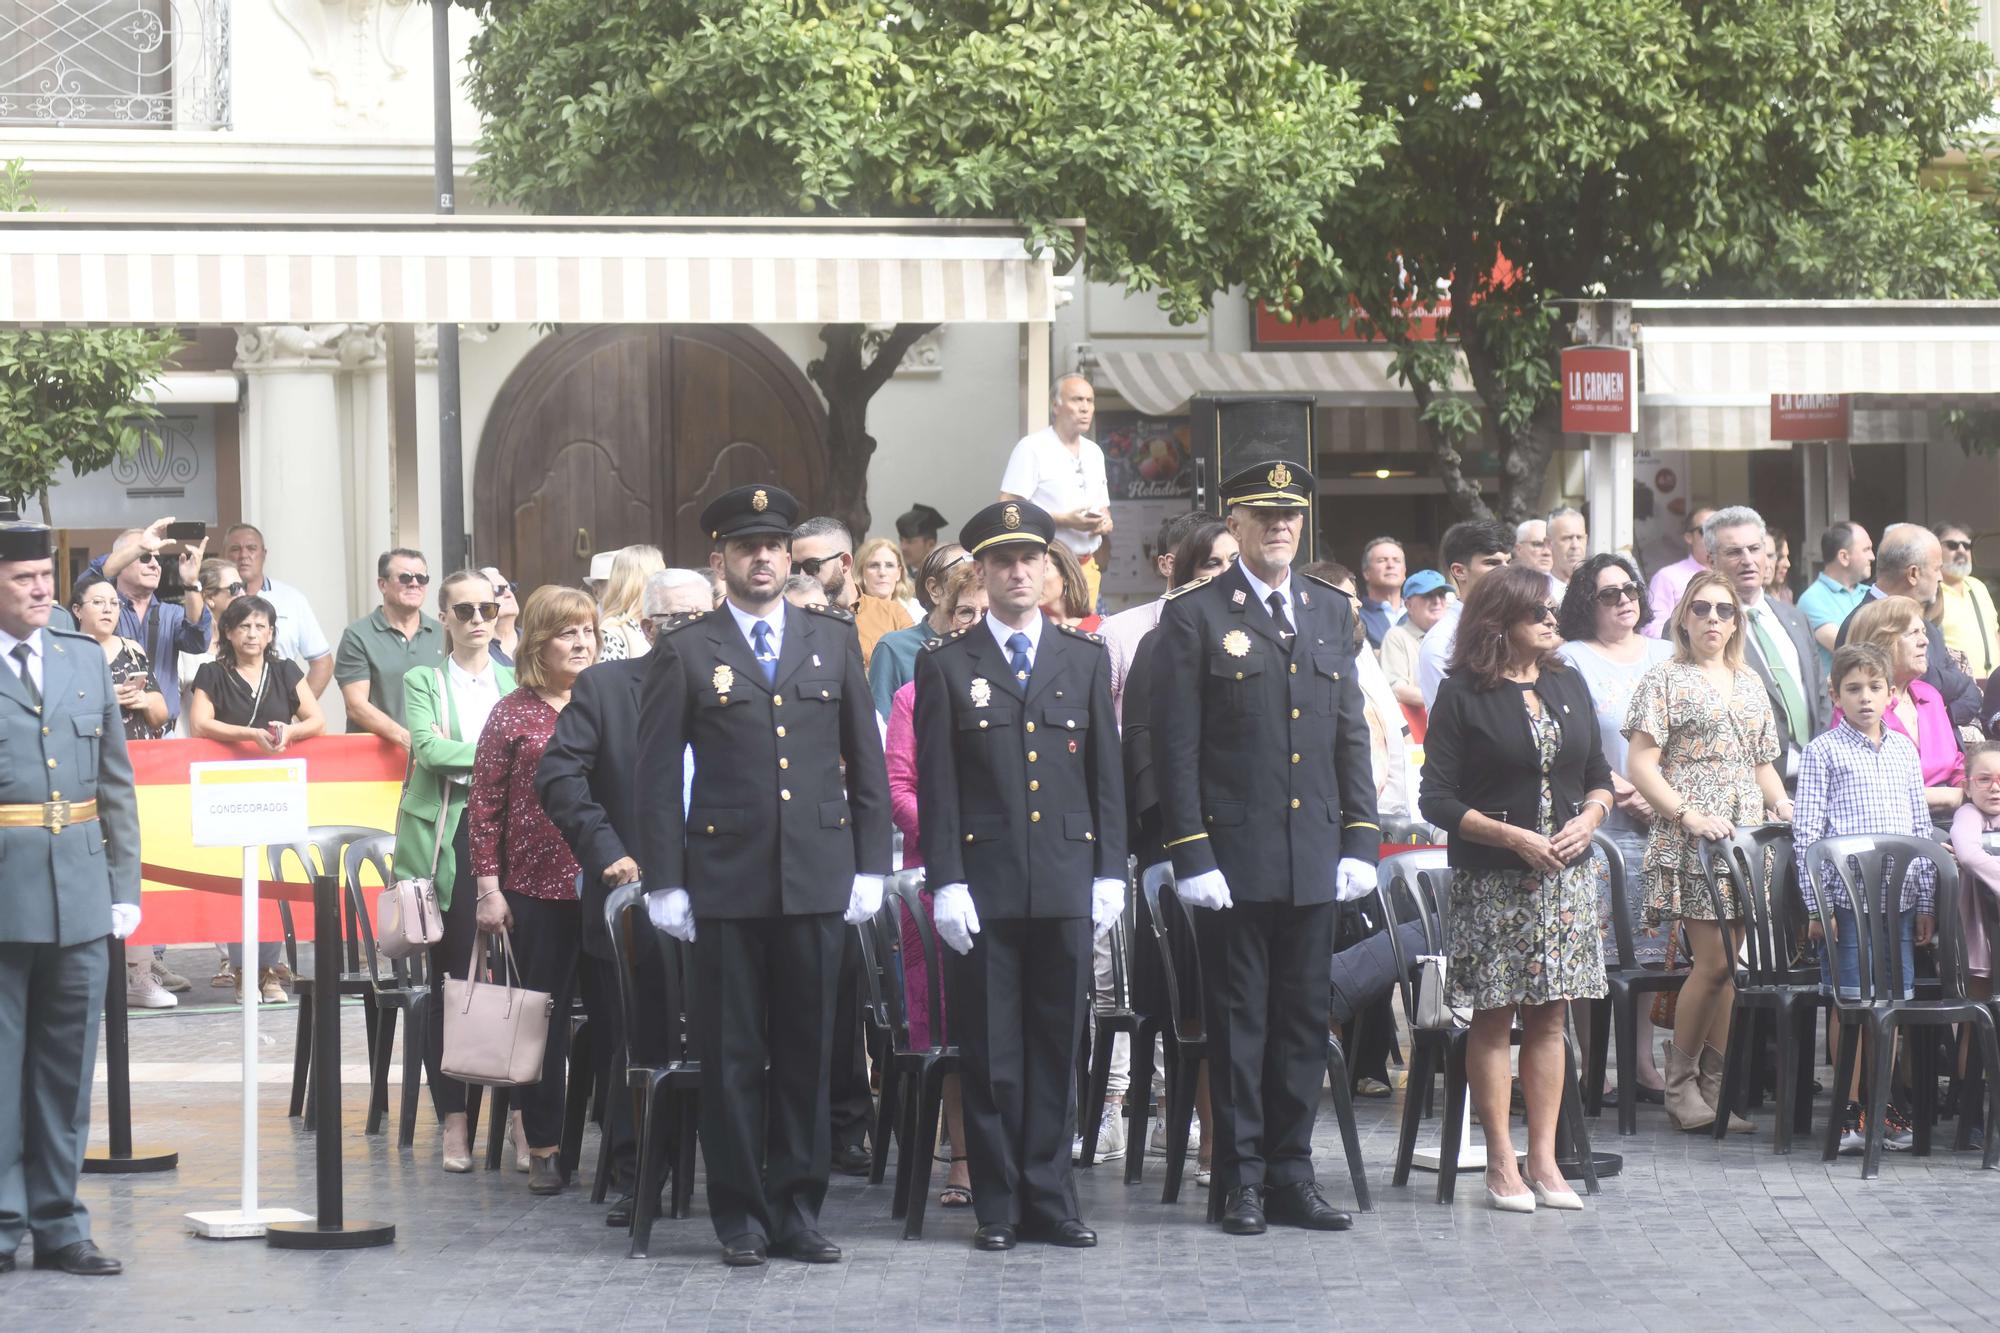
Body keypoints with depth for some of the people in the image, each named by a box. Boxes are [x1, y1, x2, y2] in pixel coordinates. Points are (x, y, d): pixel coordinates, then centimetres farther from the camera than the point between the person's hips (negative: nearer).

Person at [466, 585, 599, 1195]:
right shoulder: (513, 714, 2)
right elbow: (485, 803, 2)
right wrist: (488, 886, -3)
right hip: (538, 888, -1)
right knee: (543, 1014, 4)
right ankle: (543, 1145, 12)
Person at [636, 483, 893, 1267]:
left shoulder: (835, 642, 11)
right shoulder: (685, 653, 3)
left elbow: (867, 761, 11)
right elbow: (658, 775, 2)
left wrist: (871, 867, 4)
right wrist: (664, 881, -5)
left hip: (818, 875, 2)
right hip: (726, 878, -2)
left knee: (808, 1051, 5)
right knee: (732, 1055, 1)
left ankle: (798, 1208, 12)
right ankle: (740, 1215, 8)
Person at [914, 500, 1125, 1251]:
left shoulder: (1086, 660, 11)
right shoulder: (946, 666, 4)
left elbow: (1106, 772, 10)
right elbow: (936, 786, 0)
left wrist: (1110, 872, 3)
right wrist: (945, 881, -7)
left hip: (1066, 881, 2)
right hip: (983, 884, -2)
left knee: (1057, 1047, 5)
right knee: (989, 1053, 1)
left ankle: (1049, 1200, 11)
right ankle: (997, 1206, 7)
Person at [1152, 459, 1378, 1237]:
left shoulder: (1331, 613, 13)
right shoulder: (1195, 617, -2)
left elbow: (1350, 734, 14)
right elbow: (1175, 746, -6)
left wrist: (1361, 840, 6)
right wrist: (1190, 853, -12)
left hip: (1313, 858, 4)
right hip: (1234, 856, -4)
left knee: (1304, 1019, 8)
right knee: (1238, 1019, 1)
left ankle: (1292, 1173, 16)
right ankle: (1242, 1180, 8)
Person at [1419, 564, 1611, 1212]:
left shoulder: (1568, 685, 11)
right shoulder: (1463, 696, -5)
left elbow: (1599, 775, 17)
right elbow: (1438, 799, -8)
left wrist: (1589, 819, -5)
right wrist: (1513, 837, -16)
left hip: (1565, 878, 5)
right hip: (1492, 883, -5)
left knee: (1549, 1016, 5)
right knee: (1494, 1017, -1)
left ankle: (1543, 1159, 9)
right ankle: (1501, 1163, 4)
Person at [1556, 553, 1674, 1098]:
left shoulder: (1665, 657, 16)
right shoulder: (1572, 660, 1)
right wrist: (1623, 792, -15)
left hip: (1661, 822, 5)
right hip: (1599, 822, -5)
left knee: (1650, 948, 5)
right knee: (1593, 951, -6)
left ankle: (1643, 1061, 9)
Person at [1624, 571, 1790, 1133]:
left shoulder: (1750, 684, 19)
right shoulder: (1665, 680, 1)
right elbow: (1640, 764, -6)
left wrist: (1781, 803, 4)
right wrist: (1687, 814, -18)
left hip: (1746, 836, 6)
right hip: (1689, 840, -6)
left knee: (1728, 963, 2)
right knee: (1714, 960, -12)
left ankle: (1715, 1087, 6)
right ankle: (1680, 1083, -1)